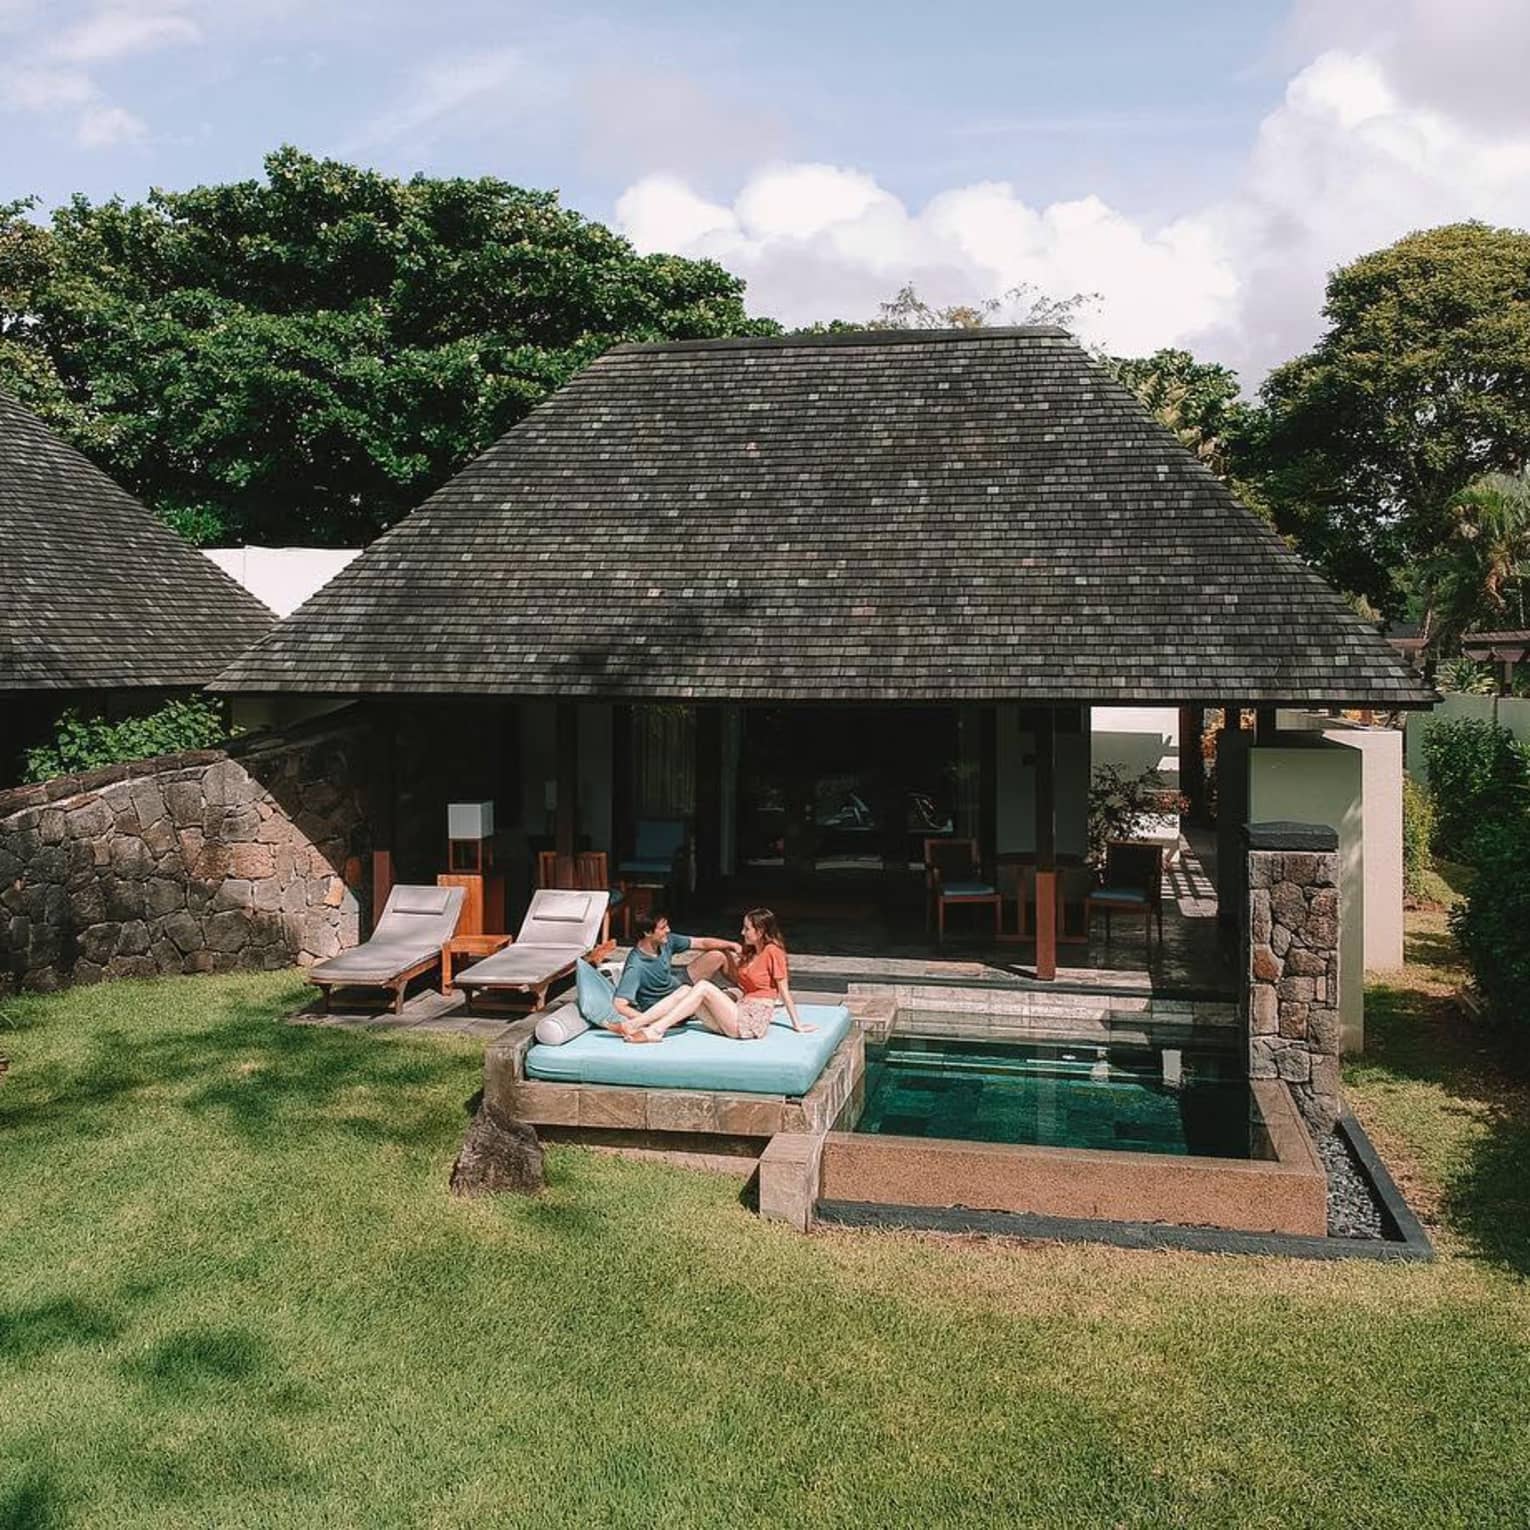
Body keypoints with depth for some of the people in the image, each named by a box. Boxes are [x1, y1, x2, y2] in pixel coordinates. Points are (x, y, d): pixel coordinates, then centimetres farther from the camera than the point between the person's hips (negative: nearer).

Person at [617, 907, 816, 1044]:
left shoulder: (773, 952, -7)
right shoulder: (749, 952, 20)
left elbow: (784, 991, -6)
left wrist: (797, 1024, -3)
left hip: (752, 1022, -8)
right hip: (740, 1013, 8)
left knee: (704, 987, -22)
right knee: (685, 990, -8)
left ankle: (655, 1030, -28)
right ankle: (634, 1024, -21)